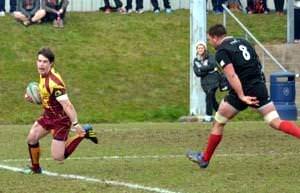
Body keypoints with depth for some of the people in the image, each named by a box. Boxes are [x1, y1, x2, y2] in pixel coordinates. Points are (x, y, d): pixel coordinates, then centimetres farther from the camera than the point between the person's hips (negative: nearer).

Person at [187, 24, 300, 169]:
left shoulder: (221, 52, -7)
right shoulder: (243, 42, 16)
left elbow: (232, 76, -18)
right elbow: (258, 64, 18)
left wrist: (242, 96, -20)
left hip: (242, 92, -6)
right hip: (260, 88, 6)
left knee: (218, 123, 11)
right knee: (276, 123, 1)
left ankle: (205, 159, 20)